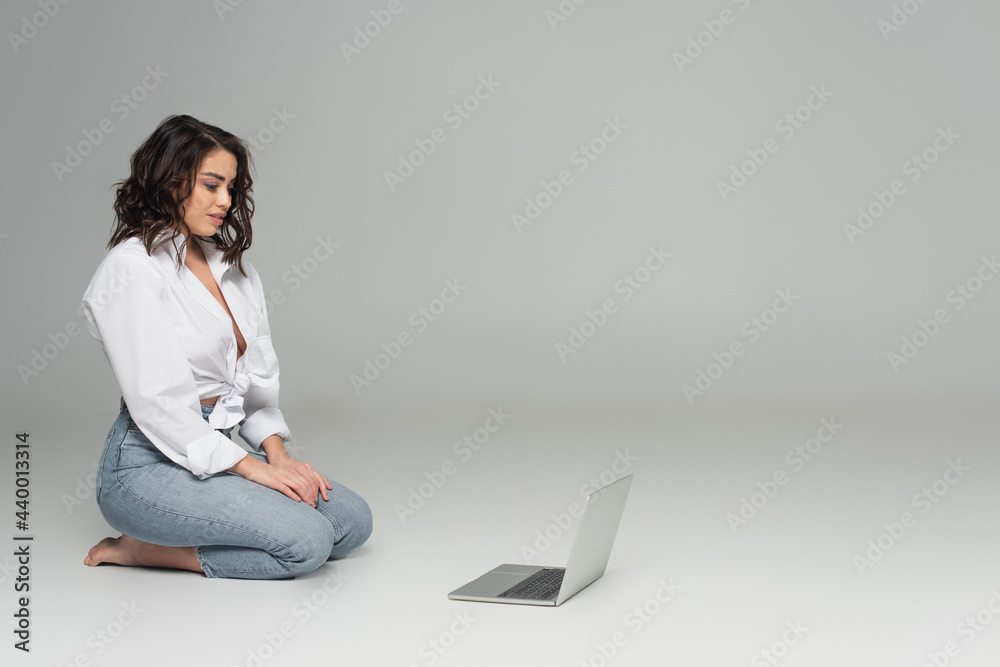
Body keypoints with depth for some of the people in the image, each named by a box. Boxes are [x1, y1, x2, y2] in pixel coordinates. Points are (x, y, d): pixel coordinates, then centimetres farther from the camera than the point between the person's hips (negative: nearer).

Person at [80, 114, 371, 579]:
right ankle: (142, 548, -5)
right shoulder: (132, 268, -13)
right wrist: (252, 468, -18)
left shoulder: (230, 266, 12)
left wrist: (277, 453, -2)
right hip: (149, 463, -8)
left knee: (352, 520, -4)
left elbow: (258, 375, 13)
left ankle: (172, 548, 5)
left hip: (217, 451, 9)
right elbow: (157, 400, -19)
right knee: (306, 542, -22)